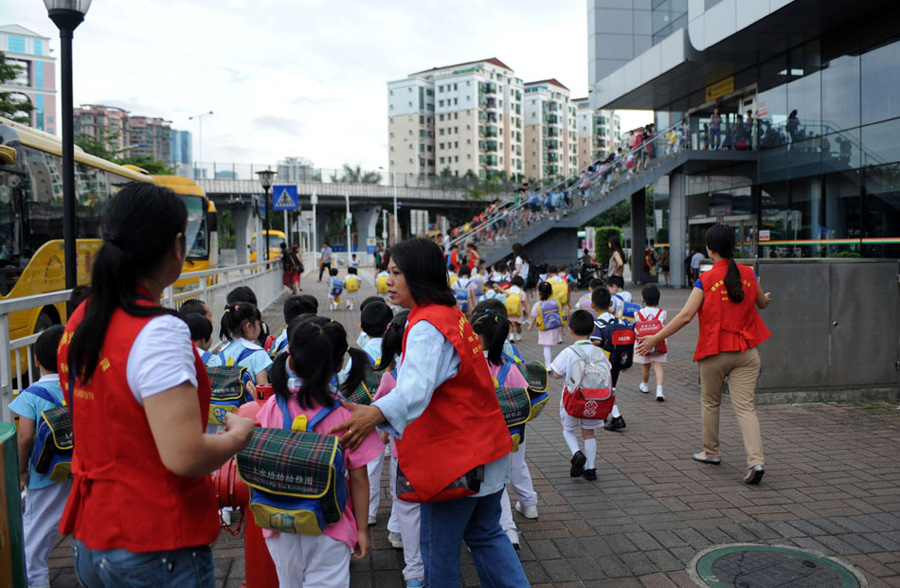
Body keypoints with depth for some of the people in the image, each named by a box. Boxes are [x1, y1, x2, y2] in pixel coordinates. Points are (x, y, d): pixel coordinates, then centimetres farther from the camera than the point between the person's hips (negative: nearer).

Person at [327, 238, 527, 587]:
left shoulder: (427, 326, -20)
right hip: (486, 447, 10)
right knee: (485, 535, 22)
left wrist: (377, 413, -54)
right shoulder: (452, 315, 10)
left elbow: (416, 386, -38)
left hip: (455, 456, -10)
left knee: (438, 547, 7)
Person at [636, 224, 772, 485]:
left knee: (710, 402, 17)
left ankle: (710, 452, 30)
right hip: (746, 351, 3)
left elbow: (685, 316, -17)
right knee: (745, 406, 1)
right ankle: (756, 461, -12)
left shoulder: (706, 280, -11)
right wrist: (766, 298, 45)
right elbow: (762, 303, 20)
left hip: (715, 351, -3)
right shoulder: (748, 273, 2)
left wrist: (655, 338, -11)